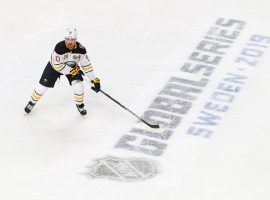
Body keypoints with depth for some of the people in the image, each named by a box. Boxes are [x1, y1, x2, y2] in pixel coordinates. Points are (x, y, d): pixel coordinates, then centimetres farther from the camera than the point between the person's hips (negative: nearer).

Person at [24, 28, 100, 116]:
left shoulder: (80, 49, -26)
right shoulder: (59, 47, -36)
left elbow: (87, 65, -16)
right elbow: (57, 65, -31)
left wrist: (94, 80, -16)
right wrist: (72, 71, -31)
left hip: (72, 66, 2)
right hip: (55, 66, -2)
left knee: (78, 85, -18)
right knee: (43, 85, -1)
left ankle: (79, 104, 10)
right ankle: (32, 102, 26)